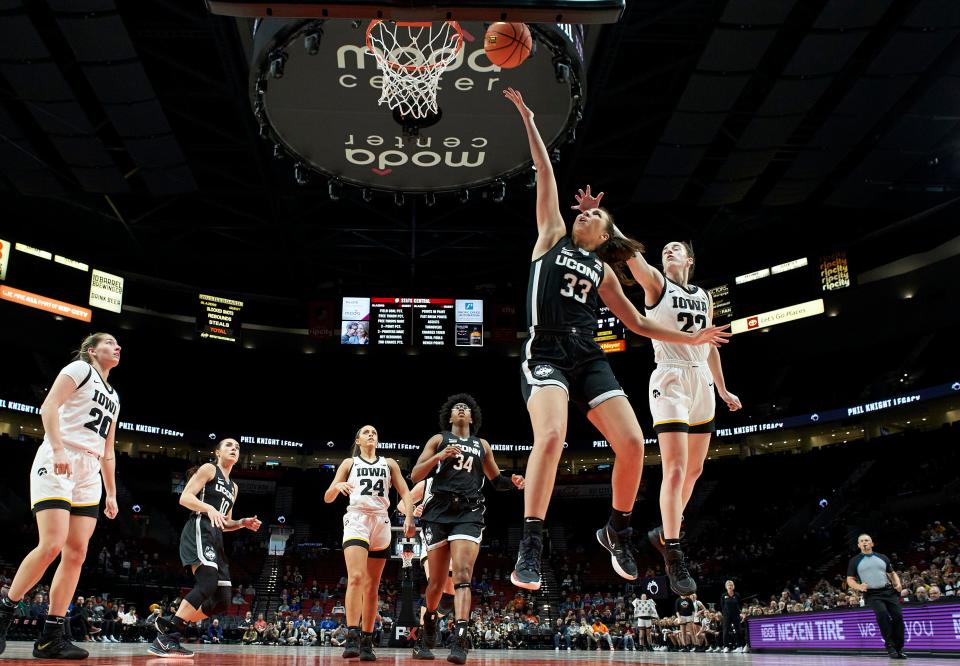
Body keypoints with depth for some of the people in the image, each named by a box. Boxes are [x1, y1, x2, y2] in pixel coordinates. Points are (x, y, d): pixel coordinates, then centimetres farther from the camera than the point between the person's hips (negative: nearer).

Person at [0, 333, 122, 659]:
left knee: (76, 553, -2)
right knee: (52, 545, -18)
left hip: (89, 474, 7)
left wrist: (111, 493, 20)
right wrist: (58, 449, -24)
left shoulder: (113, 397, 24)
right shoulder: (80, 368, 4)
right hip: (57, 464, -7)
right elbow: (49, 406, -11)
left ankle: (50, 638, 0)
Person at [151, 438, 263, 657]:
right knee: (208, 582, -31)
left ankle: (171, 629, 9)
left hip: (215, 539, 9)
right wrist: (209, 508, -24)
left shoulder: (233, 487, 27)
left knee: (222, 600, 2)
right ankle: (166, 635, -28)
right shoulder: (208, 469, 4)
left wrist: (243, 523, 12)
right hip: (199, 532, -9)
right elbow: (184, 498, -8)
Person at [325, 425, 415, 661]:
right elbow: (328, 498, 8)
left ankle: (367, 642, 9)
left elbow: (405, 492, 10)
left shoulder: (389, 463, 17)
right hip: (357, 519, -3)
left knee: (372, 586, 4)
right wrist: (337, 486, -15)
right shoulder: (349, 463, 13)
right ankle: (352, 638, -26)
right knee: (356, 577, -22)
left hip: (381, 522, 3)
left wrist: (409, 517, -8)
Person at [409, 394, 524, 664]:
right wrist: (439, 456, -14)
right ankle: (429, 622, 34)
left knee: (462, 575, -16)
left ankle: (459, 641, -22)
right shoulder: (439, 439, 10)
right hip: (439, 512, -1)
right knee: (437, 580, 6)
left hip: (468, 513, 1)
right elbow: (415, 476, 1)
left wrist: (512, 482, 5)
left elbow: (495, 479, 27)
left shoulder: (482, 445, 18)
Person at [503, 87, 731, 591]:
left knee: (632, 443, -10)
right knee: (551, 436, -29)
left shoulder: (602, 270, 23)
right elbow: (546, 176, 13)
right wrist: (529, 123, 13)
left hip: (589, 358, 4)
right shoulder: (553, 236, 17)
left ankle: (617, 531, 15)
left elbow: (638, 324, 26)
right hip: (546, 353, -4)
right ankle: (530, 547, -23)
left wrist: (691, 338, 21)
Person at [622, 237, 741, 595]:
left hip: (702, 383, 7)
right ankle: (673, 556, -11)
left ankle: (666, 532, 29)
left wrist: (723, 390, 25)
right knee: (675, 469, -15)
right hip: (670, 380, -7)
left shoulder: (704, 296, 18)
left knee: (694, 469, 12)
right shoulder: (656, 283, 3)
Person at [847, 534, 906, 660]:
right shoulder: (855, 561, 8)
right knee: (882, 613, -28)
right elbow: (850, 579, 7)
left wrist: (898, 583, 0)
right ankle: (890, 645, -17)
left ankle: (899, 648, 2)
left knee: (898, 616, -11)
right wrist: (859, 587, -13)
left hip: (889, 591, 3)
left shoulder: (883, 558, 15)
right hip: (871, 594, -3)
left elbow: (892, 573, 22)